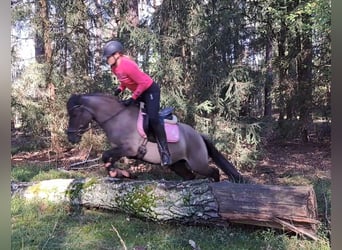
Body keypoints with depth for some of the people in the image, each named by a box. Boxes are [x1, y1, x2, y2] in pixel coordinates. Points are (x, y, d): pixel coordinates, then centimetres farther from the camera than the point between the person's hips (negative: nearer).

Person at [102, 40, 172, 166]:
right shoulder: (114, 68, -1)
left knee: (153, 118, -22)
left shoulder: (127, 65, -29)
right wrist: (120, 89, -5)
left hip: (150, 90, -10)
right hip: (139, 92, 10)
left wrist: (133, 98, -24)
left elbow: (143, 83, -27)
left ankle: (165, 152, -18)